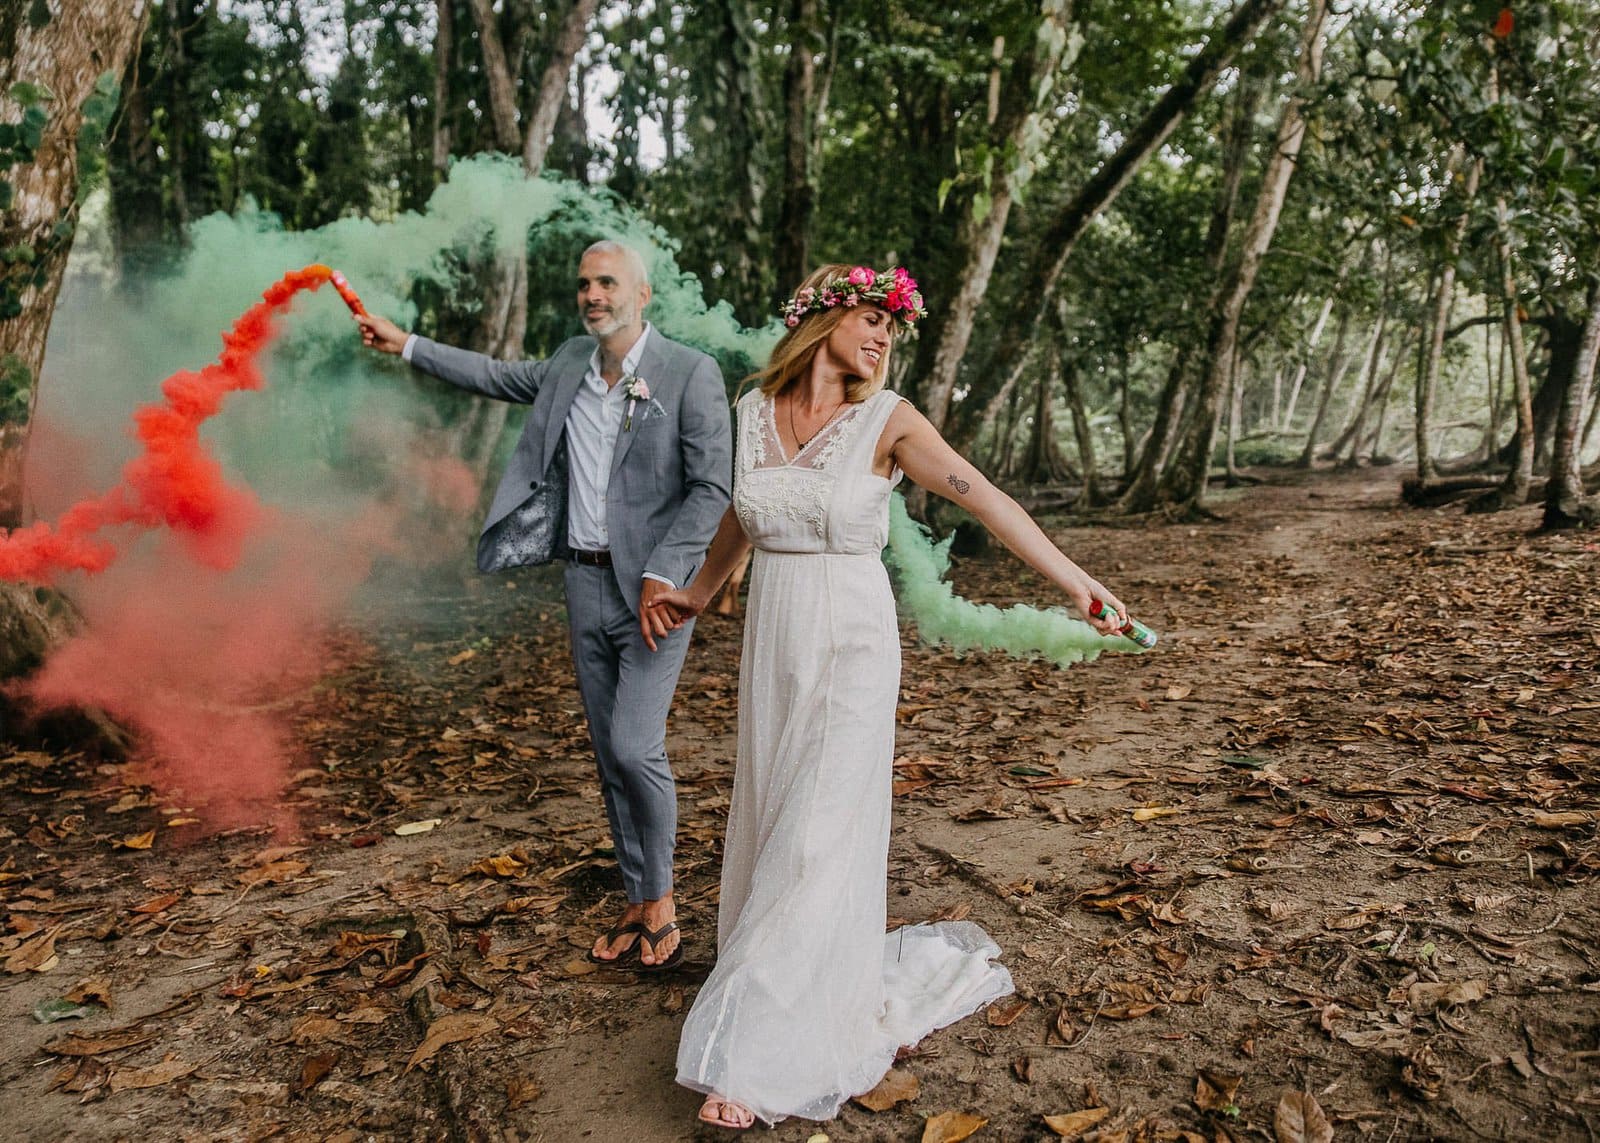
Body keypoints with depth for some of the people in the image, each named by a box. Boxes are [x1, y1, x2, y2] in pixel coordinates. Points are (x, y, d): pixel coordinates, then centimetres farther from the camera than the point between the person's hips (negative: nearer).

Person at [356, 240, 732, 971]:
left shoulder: (691, 373, -10)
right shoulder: (570, 363, 8)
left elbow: (712, 486, -13)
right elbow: (500, 378, 27)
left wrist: (660, 576, -19)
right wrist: (408, 346, 30)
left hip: (651, 587, -6)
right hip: (585, 582, 6)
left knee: (635, 747, -12)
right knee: (610, 754, 10)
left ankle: (661, 898, 10)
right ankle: (639, 903, 24)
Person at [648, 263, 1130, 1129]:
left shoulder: (887, 421, -8)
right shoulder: (755, 411, 4)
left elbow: (982, 498, -18)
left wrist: (1072, 580, -29)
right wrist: (700, 593, 32)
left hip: (852, 648, -5)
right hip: (772, 642, 5)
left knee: (818, 839, -2)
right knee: (769, 823, 11)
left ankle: (762, 1058, 8)